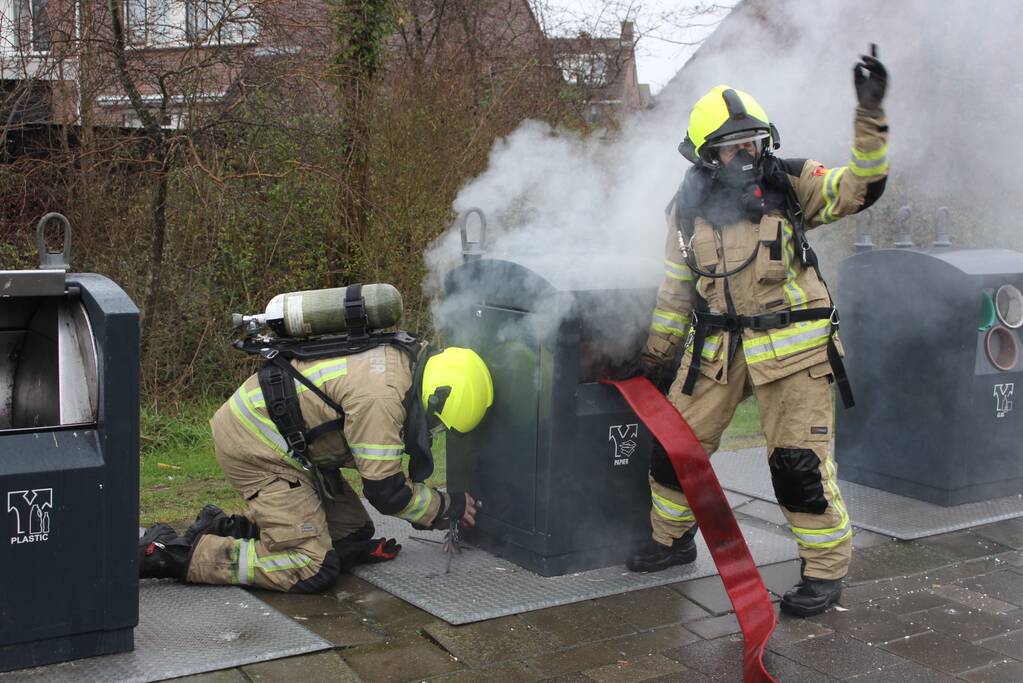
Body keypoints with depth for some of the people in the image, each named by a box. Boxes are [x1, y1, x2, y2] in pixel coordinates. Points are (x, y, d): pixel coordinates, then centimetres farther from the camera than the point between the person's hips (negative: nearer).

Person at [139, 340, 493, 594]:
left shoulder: (400, 359, 4)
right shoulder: (380, 396, -27)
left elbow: (376, 459, 18)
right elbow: (384, 490, -20)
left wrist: (422, 512, 13)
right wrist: (447, 506, -5)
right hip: (255, 449, -10)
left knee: (355, 533, 9)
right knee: (312, 570, -13)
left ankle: (226, 530, 12)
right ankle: (172, 553, -10)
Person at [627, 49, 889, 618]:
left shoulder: (791, 184, -4)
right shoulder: (688, 208, 5)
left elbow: (859, 187, -18)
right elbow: (676, 289, 13)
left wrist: (870, 117, -29)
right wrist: (655, 354, 16)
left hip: (792, 348, -4)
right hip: (715, 350, 4)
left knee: (800, 463, -5)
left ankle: (827, 569, 13)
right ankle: (673, 539, 35)